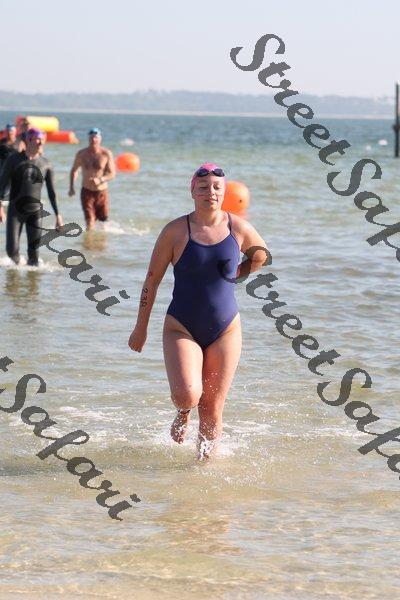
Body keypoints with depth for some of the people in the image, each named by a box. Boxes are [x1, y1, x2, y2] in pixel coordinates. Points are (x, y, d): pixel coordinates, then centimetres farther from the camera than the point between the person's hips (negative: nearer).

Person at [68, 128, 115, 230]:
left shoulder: (106, 154, -8)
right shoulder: (81, 154, -2)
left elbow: (112, 173, -8)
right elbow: (74, 170, 13)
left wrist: (100, 180, -26)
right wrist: (71, 187, 3)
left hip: (102, 192, 0)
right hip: (87, 191, 0)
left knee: (103, 218, 13)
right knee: (89, 220, -12)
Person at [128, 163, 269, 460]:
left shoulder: (239, 229, -1)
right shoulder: (176, 231, -7)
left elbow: (261, 255, 21)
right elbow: (152, 279, 0)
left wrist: (233, 275, 7)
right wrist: (141, 327, 2)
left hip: (225, 330, 2)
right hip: (182, 329, -2)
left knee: (212, 410, 3)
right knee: (186, 396, -21)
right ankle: (184, 412, 16)